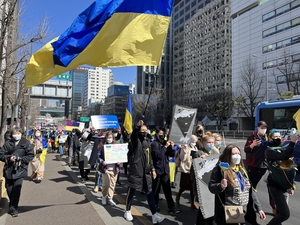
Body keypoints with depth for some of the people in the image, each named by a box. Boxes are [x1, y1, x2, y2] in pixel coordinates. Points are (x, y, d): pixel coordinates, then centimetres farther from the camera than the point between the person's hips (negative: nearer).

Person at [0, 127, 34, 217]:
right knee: (9, 189, 12)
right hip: (8, 169, 3)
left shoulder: (26, 143, -3)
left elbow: (31, 155, -2)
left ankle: (13, 208, 5)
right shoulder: (7, 143, 4)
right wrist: (9, 158, -12)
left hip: (20, 170, -3)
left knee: (17, 189, -8)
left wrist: (21, 160, -14)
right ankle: (12, 205, 36)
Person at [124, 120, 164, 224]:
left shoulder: (147, 141, 12)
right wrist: (137, 127, -50)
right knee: (131, 191, 8)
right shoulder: (135, 140, -6)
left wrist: (152, 169, 15)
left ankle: (154, 215, 5)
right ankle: (127, 211, 27)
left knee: (149, 192, 3)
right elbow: (133, 135, -32)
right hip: (135, 170, -5)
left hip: (146, 171, 5)